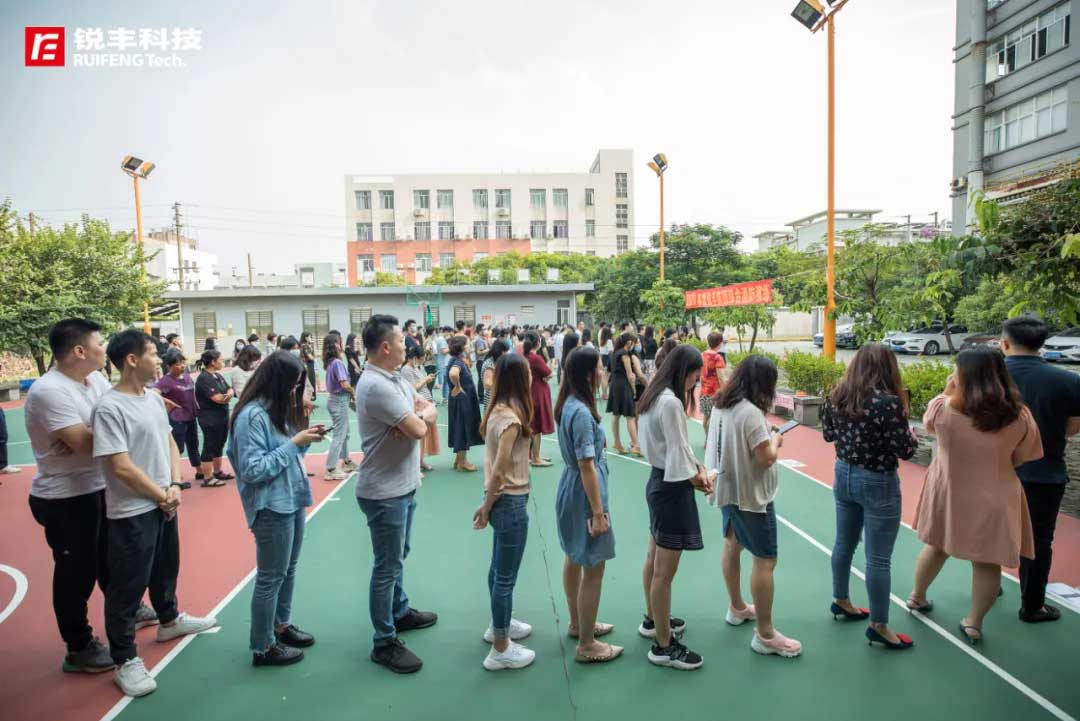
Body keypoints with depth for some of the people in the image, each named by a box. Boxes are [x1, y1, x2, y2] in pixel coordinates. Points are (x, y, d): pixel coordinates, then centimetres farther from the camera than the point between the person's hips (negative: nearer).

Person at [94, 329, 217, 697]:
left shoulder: (154, 399, 4)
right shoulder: (109, 408, -21)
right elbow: (122, 468, -22)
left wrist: (175, 486, -3)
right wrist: (162, 496, -11)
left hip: (164, 504, 8)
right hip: (132, 512, -8)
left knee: (166, 569, 25)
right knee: (128, 586, 4)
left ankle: (169, 620, 47)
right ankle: (125, 661, 19)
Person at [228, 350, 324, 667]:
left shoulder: (276, 409, 7)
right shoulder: (252, 415, -20)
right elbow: (254, 469, -23)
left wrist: (304, 440, -3)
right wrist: (294, 443, -21)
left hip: (292, 500, 9)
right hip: (271, 507, -9)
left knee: (288, 570, 20)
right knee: (271, 577, 4)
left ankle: (281, 626, 37)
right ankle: (263, 647, 19)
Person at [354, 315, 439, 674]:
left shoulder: (395, 379, 8)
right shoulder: (376, 385, -24)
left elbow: (429, 410, 9)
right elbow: (418, 429, -26)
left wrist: (416, 416, -14)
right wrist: (419, 418, -3)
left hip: (403, 486, 10)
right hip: (384, 492, -10)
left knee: (397, 557, 24)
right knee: (387, 566, 2)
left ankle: (399, 611, 42)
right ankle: (385, 642, 15)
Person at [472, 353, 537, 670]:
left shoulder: (497, 411, 5)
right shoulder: (511, 418, -22)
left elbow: (496, 467, 6)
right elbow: (499, 471, -22)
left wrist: (489, 504, 5)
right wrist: (486, 506, -10)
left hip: (502, 500, 9)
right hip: (511, 502, -9)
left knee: (498, 569, 24)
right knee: (506, 577, 4)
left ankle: (500, 625, 43)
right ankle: (500, 650, 18)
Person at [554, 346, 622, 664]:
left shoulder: (569, 406, 3)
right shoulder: (582, 412, -25)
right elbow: (586, 466, -24)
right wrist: (598, 512, -21)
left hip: (570, 491, 10)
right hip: (584, 494, -10)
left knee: (575, 559, 22)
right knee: (593, 569, 1)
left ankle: (578, 624, 40)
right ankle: (587, 645, 14)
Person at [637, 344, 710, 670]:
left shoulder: (656, 396, 7)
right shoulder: (671, 402, -23)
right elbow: (678, 455, -21)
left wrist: (697, 467, 0)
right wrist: (698, 479, -4)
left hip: (659, 481, 11)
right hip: (672, 488, -10)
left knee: (655, 560, 24)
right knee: (665, 570, 1)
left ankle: (653, 620, 42)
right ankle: (664, 646, 14)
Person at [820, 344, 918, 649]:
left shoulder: (836, 395, -3)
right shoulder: (888, 402, -23)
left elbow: (828, 434, 8)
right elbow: (906, 450, -17)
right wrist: (912, 435, 4)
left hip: (844, 475, 7)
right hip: (877, 483, -7)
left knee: (844, 544, 22)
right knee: (878, 558, 6)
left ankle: (841, 601, 39)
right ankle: (879, 626, 19)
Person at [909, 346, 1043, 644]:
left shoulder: (944, 408, -19)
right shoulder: (1019, 416, -14)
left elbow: (928, 420, 5)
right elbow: (1022, 457, -1)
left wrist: (946, 392, 9)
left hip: (947, 493, 1)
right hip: (993, 499, -1)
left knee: (937, 546, 22)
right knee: (987, 561, 14)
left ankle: (917, 597, 39)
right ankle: (974, 623, 23)